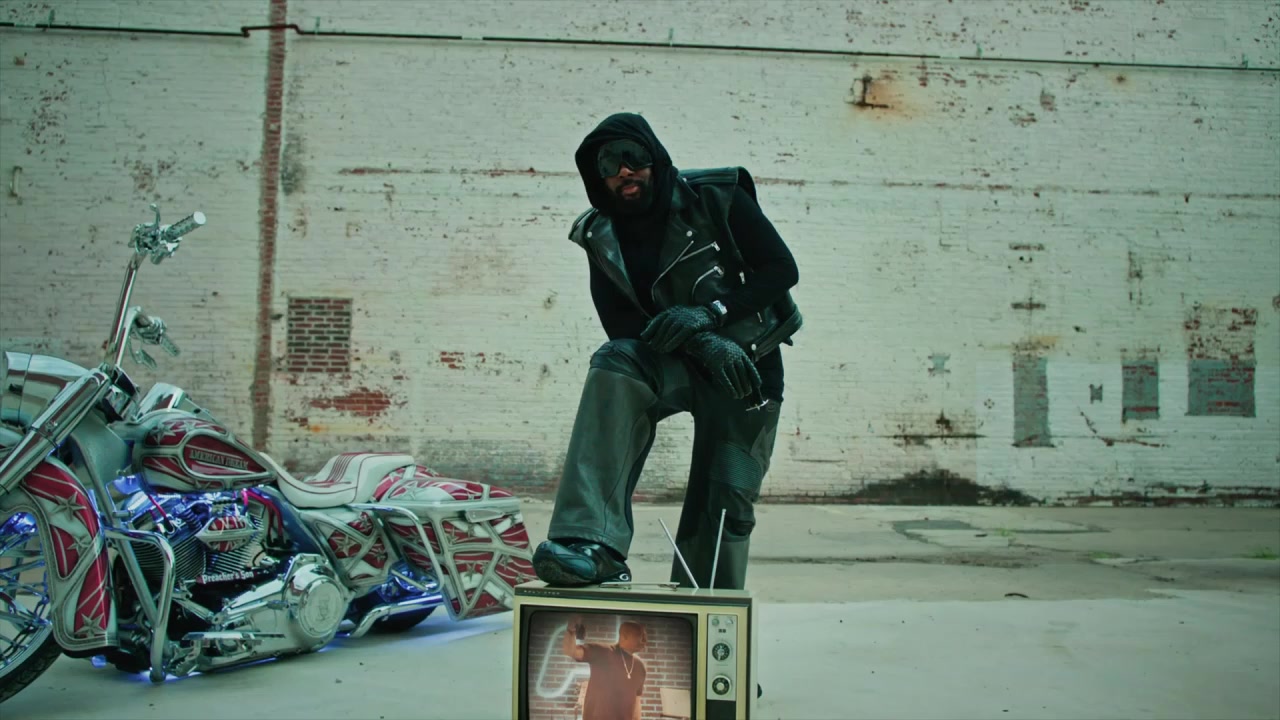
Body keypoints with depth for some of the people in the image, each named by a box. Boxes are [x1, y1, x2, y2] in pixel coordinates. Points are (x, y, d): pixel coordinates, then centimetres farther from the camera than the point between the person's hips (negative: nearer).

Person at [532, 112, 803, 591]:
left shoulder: (717, 198, -9)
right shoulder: (602, 238, -2)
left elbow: (782, 269, -10)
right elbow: (621, 324, -9)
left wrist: (709, 313, -24)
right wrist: (704, 344, -25)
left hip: (748, 366, -1)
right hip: (674, 365, 1)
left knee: (727, 499, -6)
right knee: (615, 363, -31)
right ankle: (592, 544, -40)